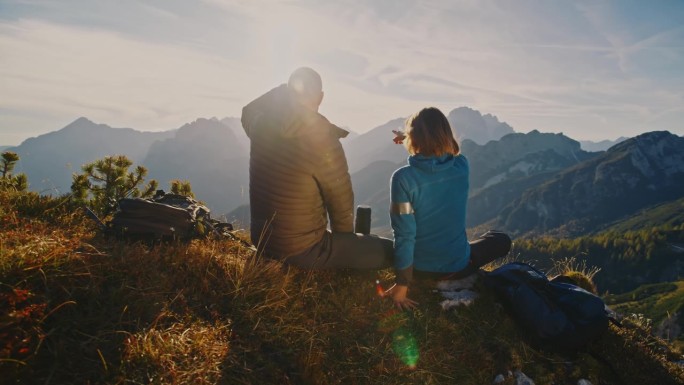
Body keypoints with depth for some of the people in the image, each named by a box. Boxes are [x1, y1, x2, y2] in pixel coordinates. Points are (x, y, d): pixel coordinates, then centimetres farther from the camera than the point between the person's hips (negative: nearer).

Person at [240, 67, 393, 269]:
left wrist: (282, 91, 11)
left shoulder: (261, 125, -7)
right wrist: (345, 242, 8)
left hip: (261, 241, 7)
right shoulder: (324, 143, -23)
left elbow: (248, 111, 22)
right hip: (302, 252, -7)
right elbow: (342, 205, -11)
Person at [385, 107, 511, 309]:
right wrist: (409, 138, 24)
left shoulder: (403, 178, -22)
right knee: (502, 240, 28)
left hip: (420, 268, 2)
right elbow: (441, 151, 14)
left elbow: (404, 234, -21)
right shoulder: (462, 166, -12)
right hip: (458, 266, -1)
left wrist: (401, 285, -12)